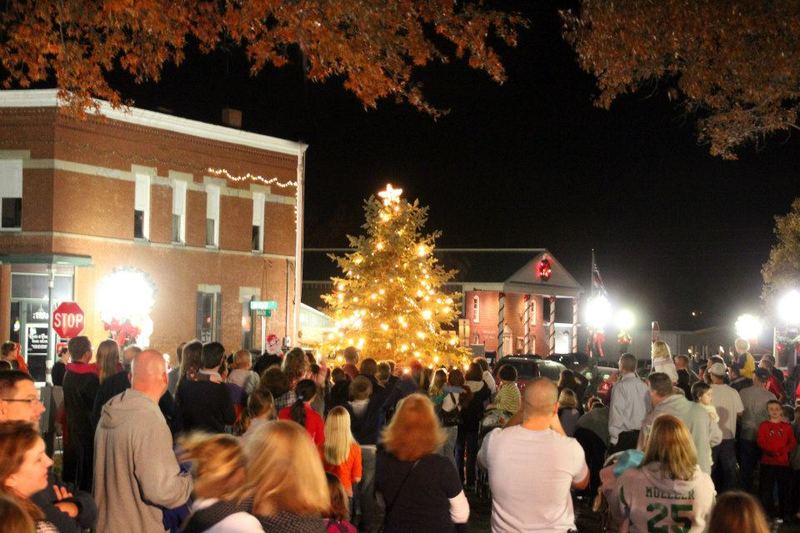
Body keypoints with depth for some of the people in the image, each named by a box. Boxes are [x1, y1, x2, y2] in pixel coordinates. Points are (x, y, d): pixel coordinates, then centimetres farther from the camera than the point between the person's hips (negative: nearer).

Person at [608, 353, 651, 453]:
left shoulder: (620, 386, -10)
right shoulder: (644, 386, 4)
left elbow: (616, 412, -13)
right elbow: (649, 409, 7)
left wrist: (613, 437, -9)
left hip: (624, 436, -5)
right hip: (642, 435, 5)